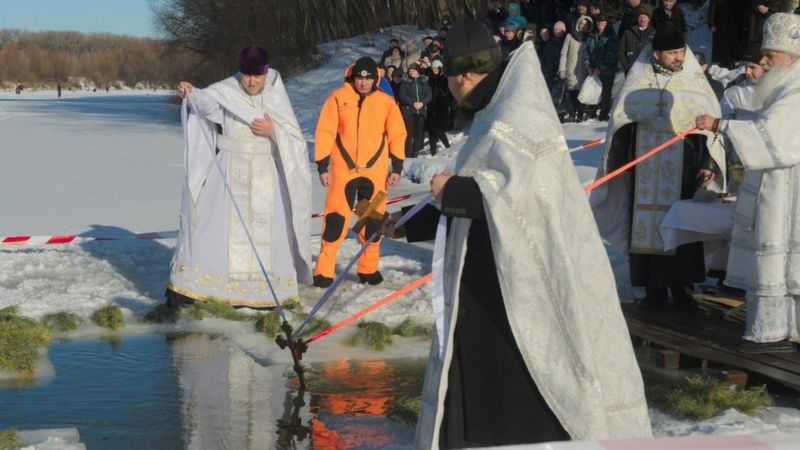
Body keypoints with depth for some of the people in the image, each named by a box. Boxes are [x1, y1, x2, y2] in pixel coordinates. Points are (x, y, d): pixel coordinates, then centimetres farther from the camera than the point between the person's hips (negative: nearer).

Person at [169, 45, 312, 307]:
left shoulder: (276, 97, 4)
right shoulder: (225, 92, -4)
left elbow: (296, 139, 2)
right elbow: (207, 101, -26)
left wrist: (273, 132, -16)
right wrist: (190, 93, -46)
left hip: (266, 175, 2)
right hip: (229, 174, -2)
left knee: (265, 232, 2)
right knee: (214, 226, -4)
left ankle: (263, 290, 15)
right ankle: (184, 286, 2)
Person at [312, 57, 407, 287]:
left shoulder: (386, 102, 1)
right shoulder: (338, 97, -4)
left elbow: (397, 134, 7)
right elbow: (325, 132, -2)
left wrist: (397, 168, 4)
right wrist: (322, 166, -4)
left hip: (375, 171, 2)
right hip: (343, 169, -2)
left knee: (373, 219, 9)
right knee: (335, 218, -6)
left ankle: (368, 268, 22)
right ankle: (324, 270, -1)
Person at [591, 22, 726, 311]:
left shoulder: (695, 82, 0)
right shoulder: (639, 82, 1)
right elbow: (622, 122, 7)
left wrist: (708, 165, -7)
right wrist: (621, 162, 6)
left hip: (683, 170, 0)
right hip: (647, 171, 0)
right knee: (647, 227, 1)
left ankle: (682, 289, 14)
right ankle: (654, 290, 9)